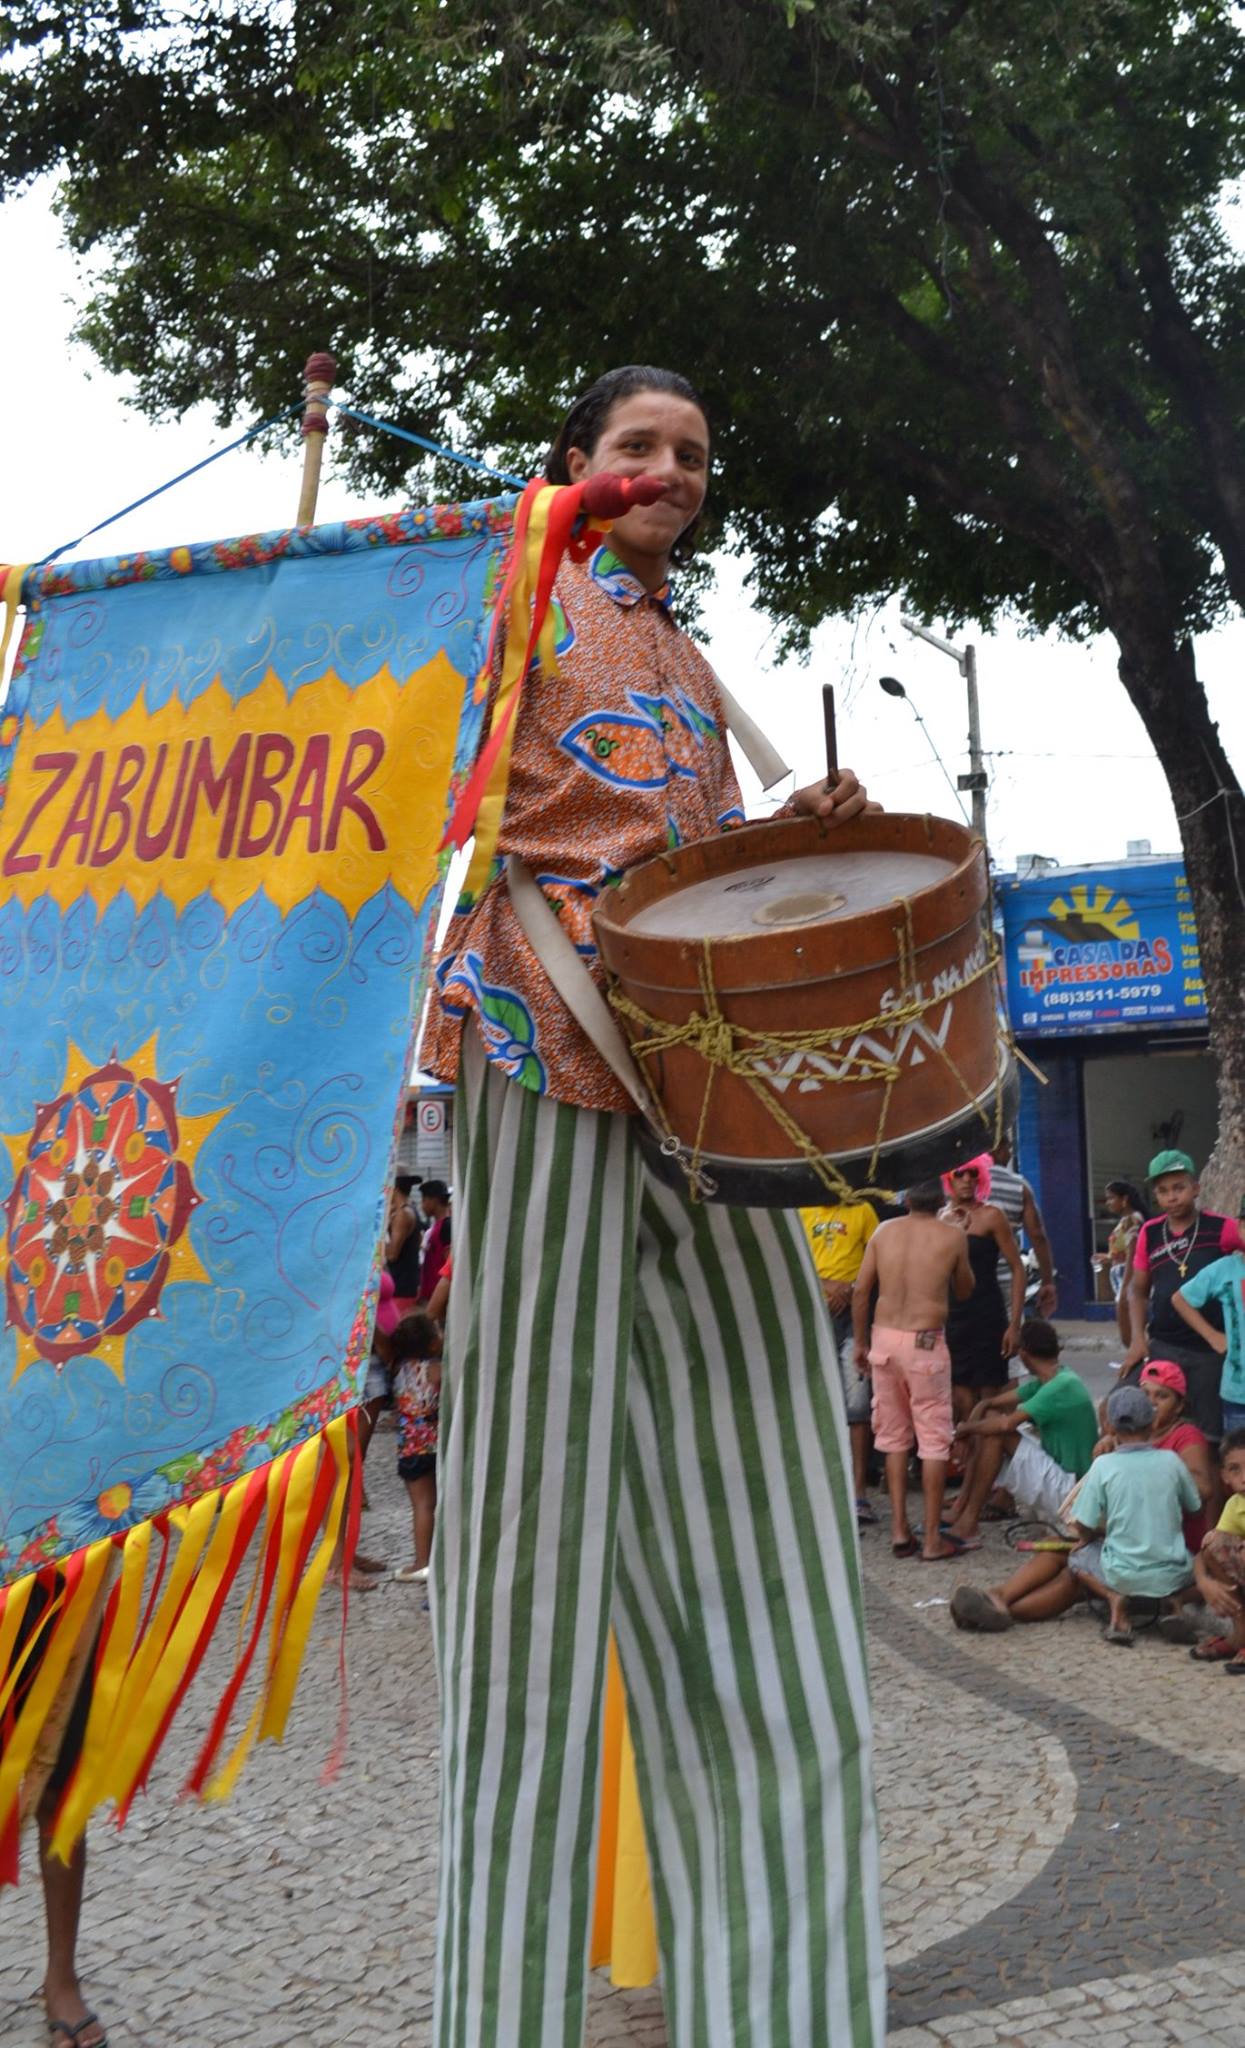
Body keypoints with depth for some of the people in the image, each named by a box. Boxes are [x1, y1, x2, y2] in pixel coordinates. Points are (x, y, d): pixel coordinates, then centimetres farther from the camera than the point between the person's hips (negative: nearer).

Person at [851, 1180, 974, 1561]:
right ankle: (932, 1538, 6)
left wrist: (860, 1342, 14)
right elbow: (963, 1290, 12)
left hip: (884, 1338, 3)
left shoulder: (884, 1231, 6)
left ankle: (899, 1530, 17)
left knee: (893, 1435, 15)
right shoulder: (951, 1236, -1)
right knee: (933, 1438, 5)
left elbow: (861, 1291, 5)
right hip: (925, 1342, -3)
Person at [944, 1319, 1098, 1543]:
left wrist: (965, 1429, -14)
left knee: (996, 1429, -21)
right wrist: (969, 1431, -13)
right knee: (990, 1417, 3)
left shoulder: (1061, 1387, -21)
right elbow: (987, 1404, 5)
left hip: (1067, 1491, -9)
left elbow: (1007, 1424, -29)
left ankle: (968, 1523, -15)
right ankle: (960, 1511, -1)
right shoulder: (1046, 1382, 7)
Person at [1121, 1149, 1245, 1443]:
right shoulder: (1150, 1233, 4)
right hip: (1163, 1349, 3)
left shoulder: (1221, 1228, -6)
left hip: (1212, 1350, -3)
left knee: (1209, 1435, 6)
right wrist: (1138, 1339, 2)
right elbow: (1138, 1290, 13)